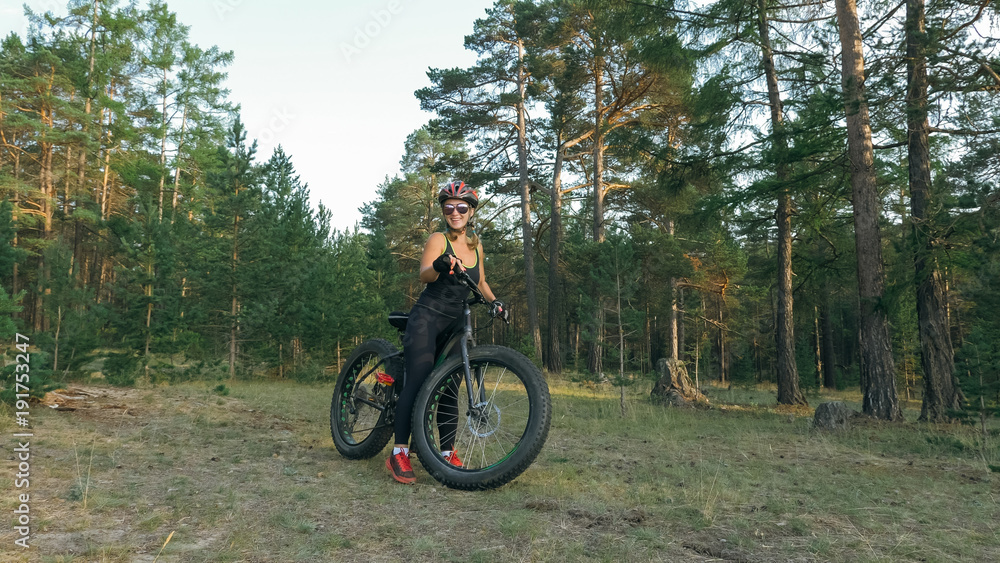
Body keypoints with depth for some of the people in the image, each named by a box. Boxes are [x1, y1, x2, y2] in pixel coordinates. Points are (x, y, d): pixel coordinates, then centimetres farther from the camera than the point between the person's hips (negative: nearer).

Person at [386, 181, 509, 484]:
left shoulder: (475, 245, 13)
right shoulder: (438, 240, -5)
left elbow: (480, 281, 24)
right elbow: (424, 275, -22)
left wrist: (494, 300, 5)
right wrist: (440, 265, -44)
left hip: (455, 323, 5)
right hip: (428, 317, -5)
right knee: (417, 382, -13)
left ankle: (448, 453, 14)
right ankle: (399, 453, -11)